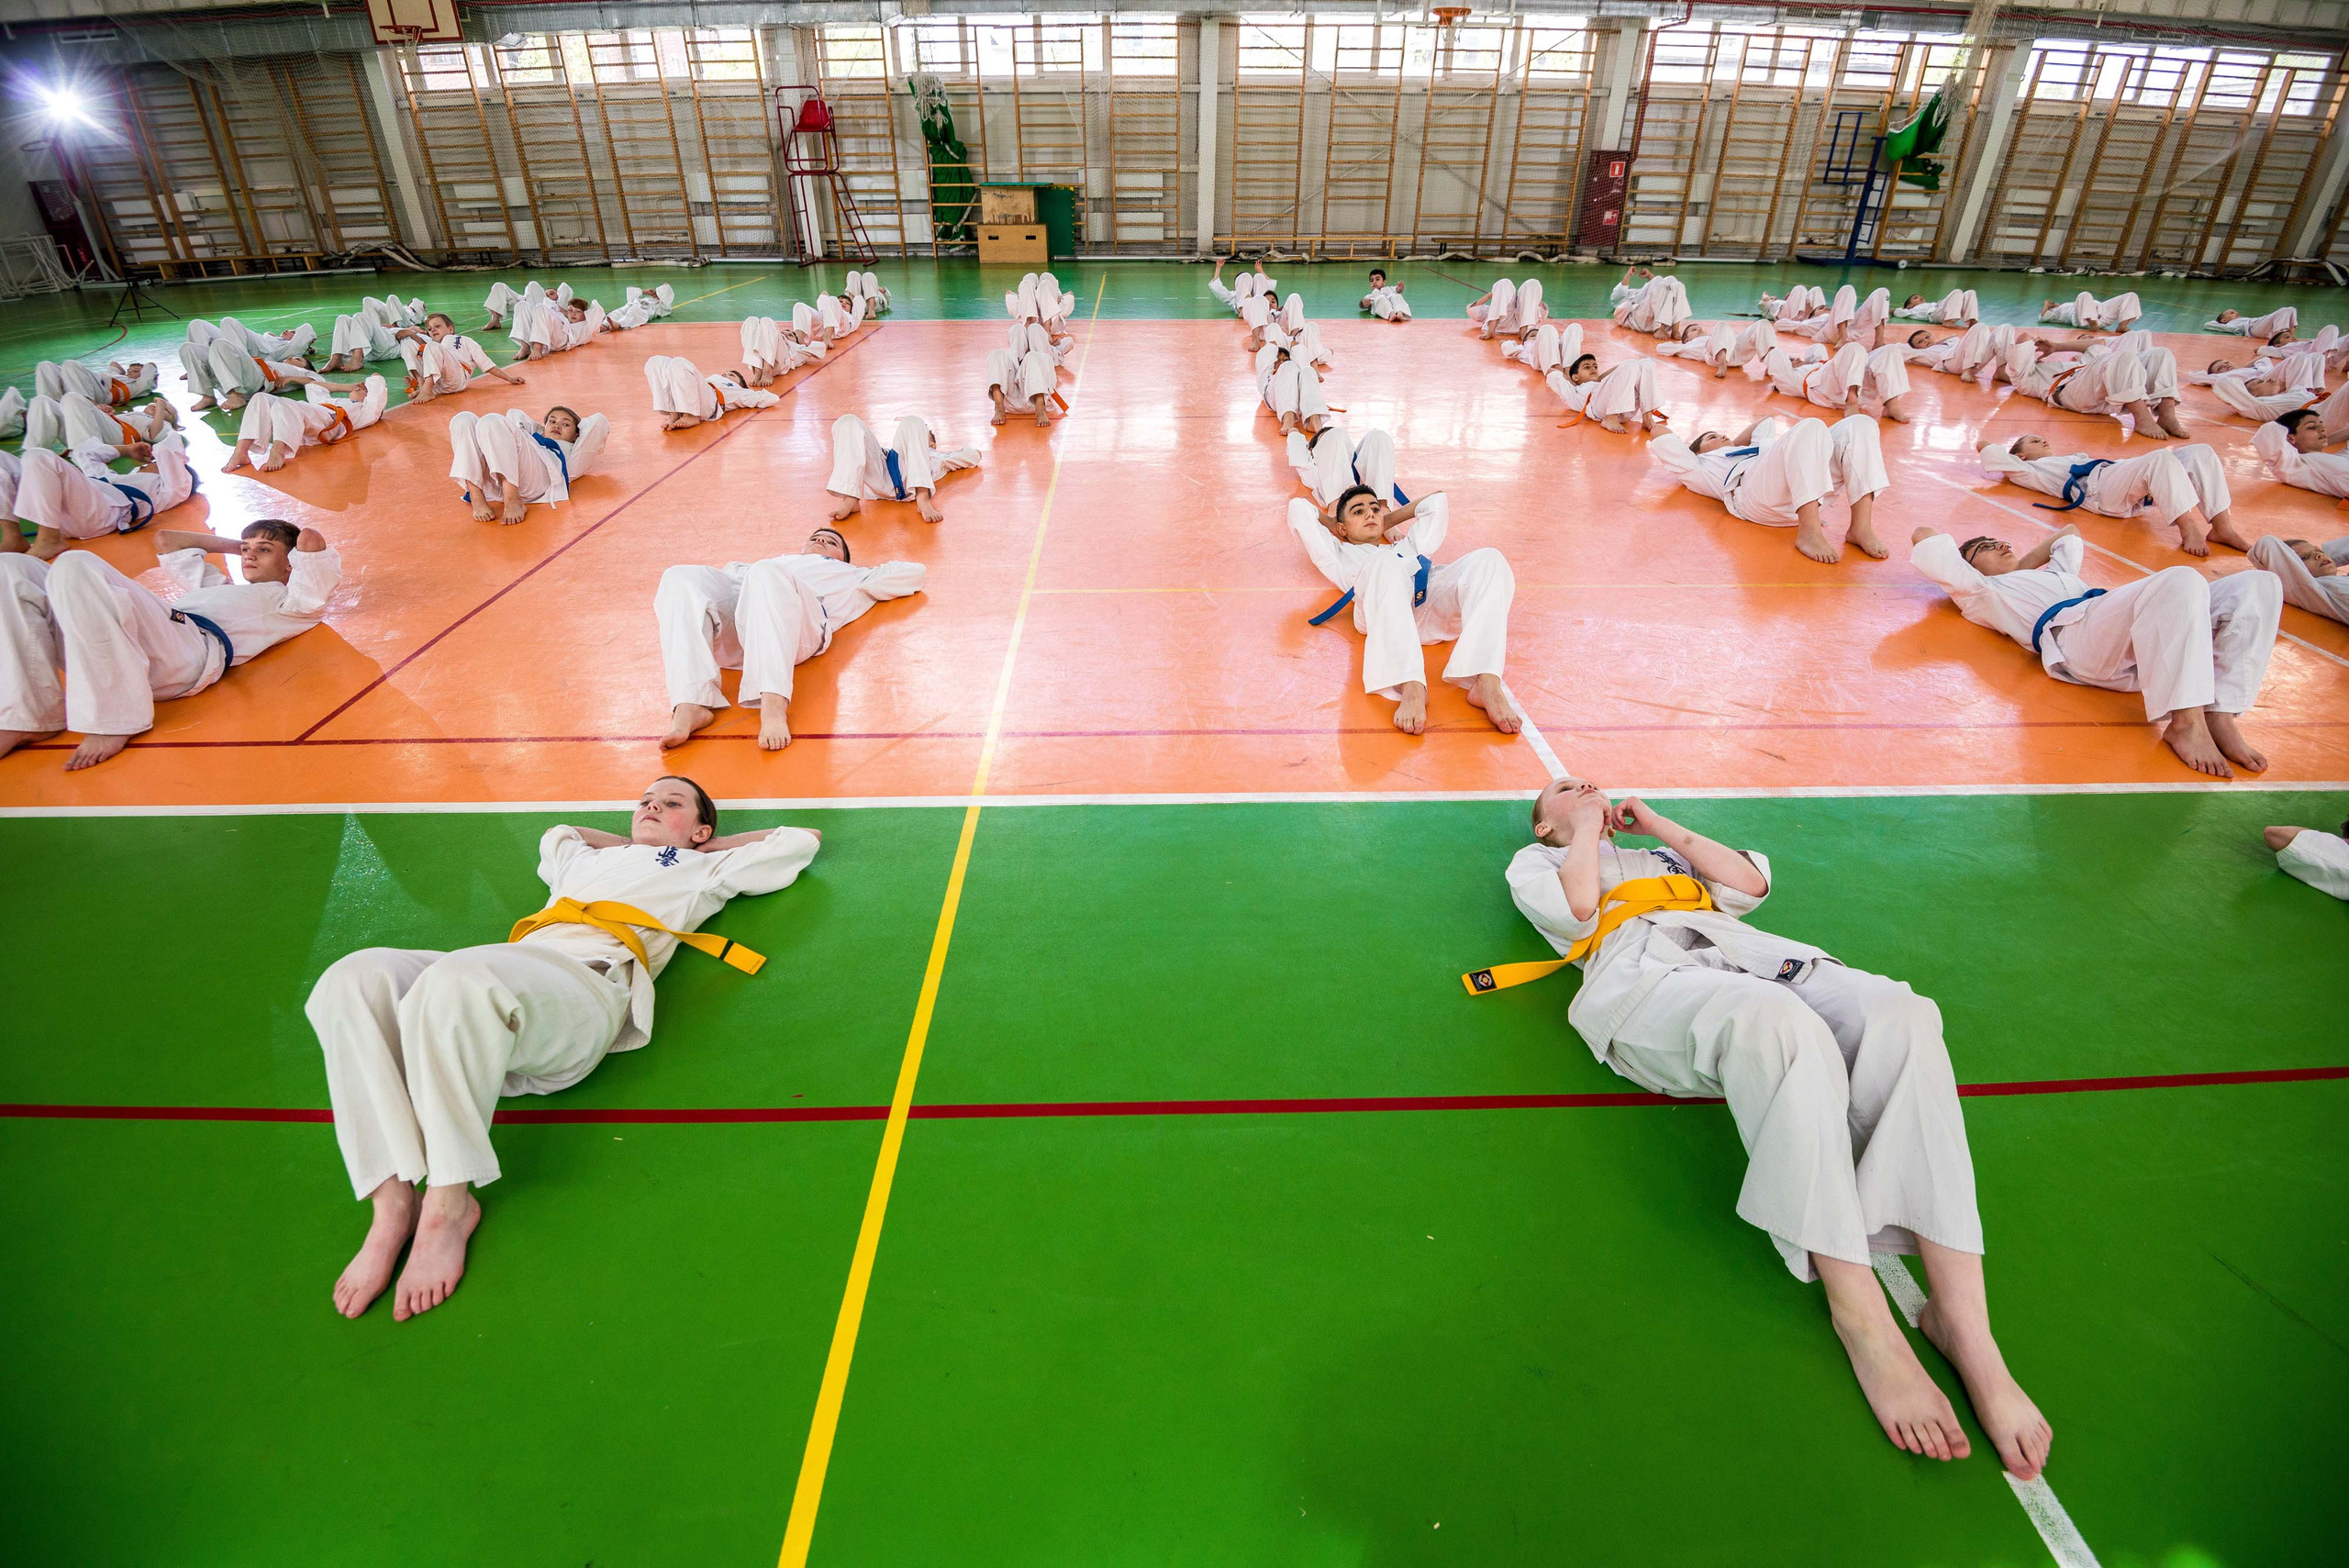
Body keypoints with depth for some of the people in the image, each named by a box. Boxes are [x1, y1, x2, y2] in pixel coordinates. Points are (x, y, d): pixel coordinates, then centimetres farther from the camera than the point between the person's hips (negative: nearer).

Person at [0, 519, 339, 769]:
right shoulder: (222, 587, 42)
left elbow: (311, 539, 0)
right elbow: (166, 541, 53)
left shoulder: (289, 601, 17)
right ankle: (31, 716, -15)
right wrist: (236, 544, 50)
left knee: (75, 566, -28)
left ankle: (112, 720, -28)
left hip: (189, 649, -9)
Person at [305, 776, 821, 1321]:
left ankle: (448, 1204, -24)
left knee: (458, 980, -38)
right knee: (355, 979, -23)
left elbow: (801, 839, 35)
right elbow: (557, 833, 66)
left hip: (588, 985, -6)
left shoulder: (701, 869, 28)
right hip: (506, 970, 6)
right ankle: (392, 1204, -24)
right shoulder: (586, 861, 42)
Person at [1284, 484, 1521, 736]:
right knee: (1385, 563, -38)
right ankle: (1411, 688, -56)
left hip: (1435, 607, 4)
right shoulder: (1340, 555, 37)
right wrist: (1333, 525, 48)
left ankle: (1487, 684, -46)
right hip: (1384, 615, -4)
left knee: (1489, 559, -26)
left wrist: (1388, 520, 51)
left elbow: (1437, 501, 51)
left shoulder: (1408, 546, 47)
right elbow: (1299, 508, 33)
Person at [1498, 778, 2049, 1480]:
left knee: (1899, 1016, -29)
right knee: (1777, 1022, -40)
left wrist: (1660, 825, 27)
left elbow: (1751, 883, 24)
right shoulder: (1533, 862, 28)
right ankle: (1860, 1315, -35)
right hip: (1643, 974, -5)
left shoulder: (1662, 855, 42)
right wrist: (1588, 829, 19)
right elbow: (1577, 906, 3)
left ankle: (1962, 1317, -32)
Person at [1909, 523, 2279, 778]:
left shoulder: (2049, 573, 44)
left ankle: (2218, 717, -22)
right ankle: (2184, 722, -35)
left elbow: (2069, 534, 63)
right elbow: (1925, 536, 21)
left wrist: (2022, 564, 48)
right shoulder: (1982, 592, 24)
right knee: (2183, 579, -34)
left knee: (2259, 584, -9)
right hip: (2074, 632, -8)